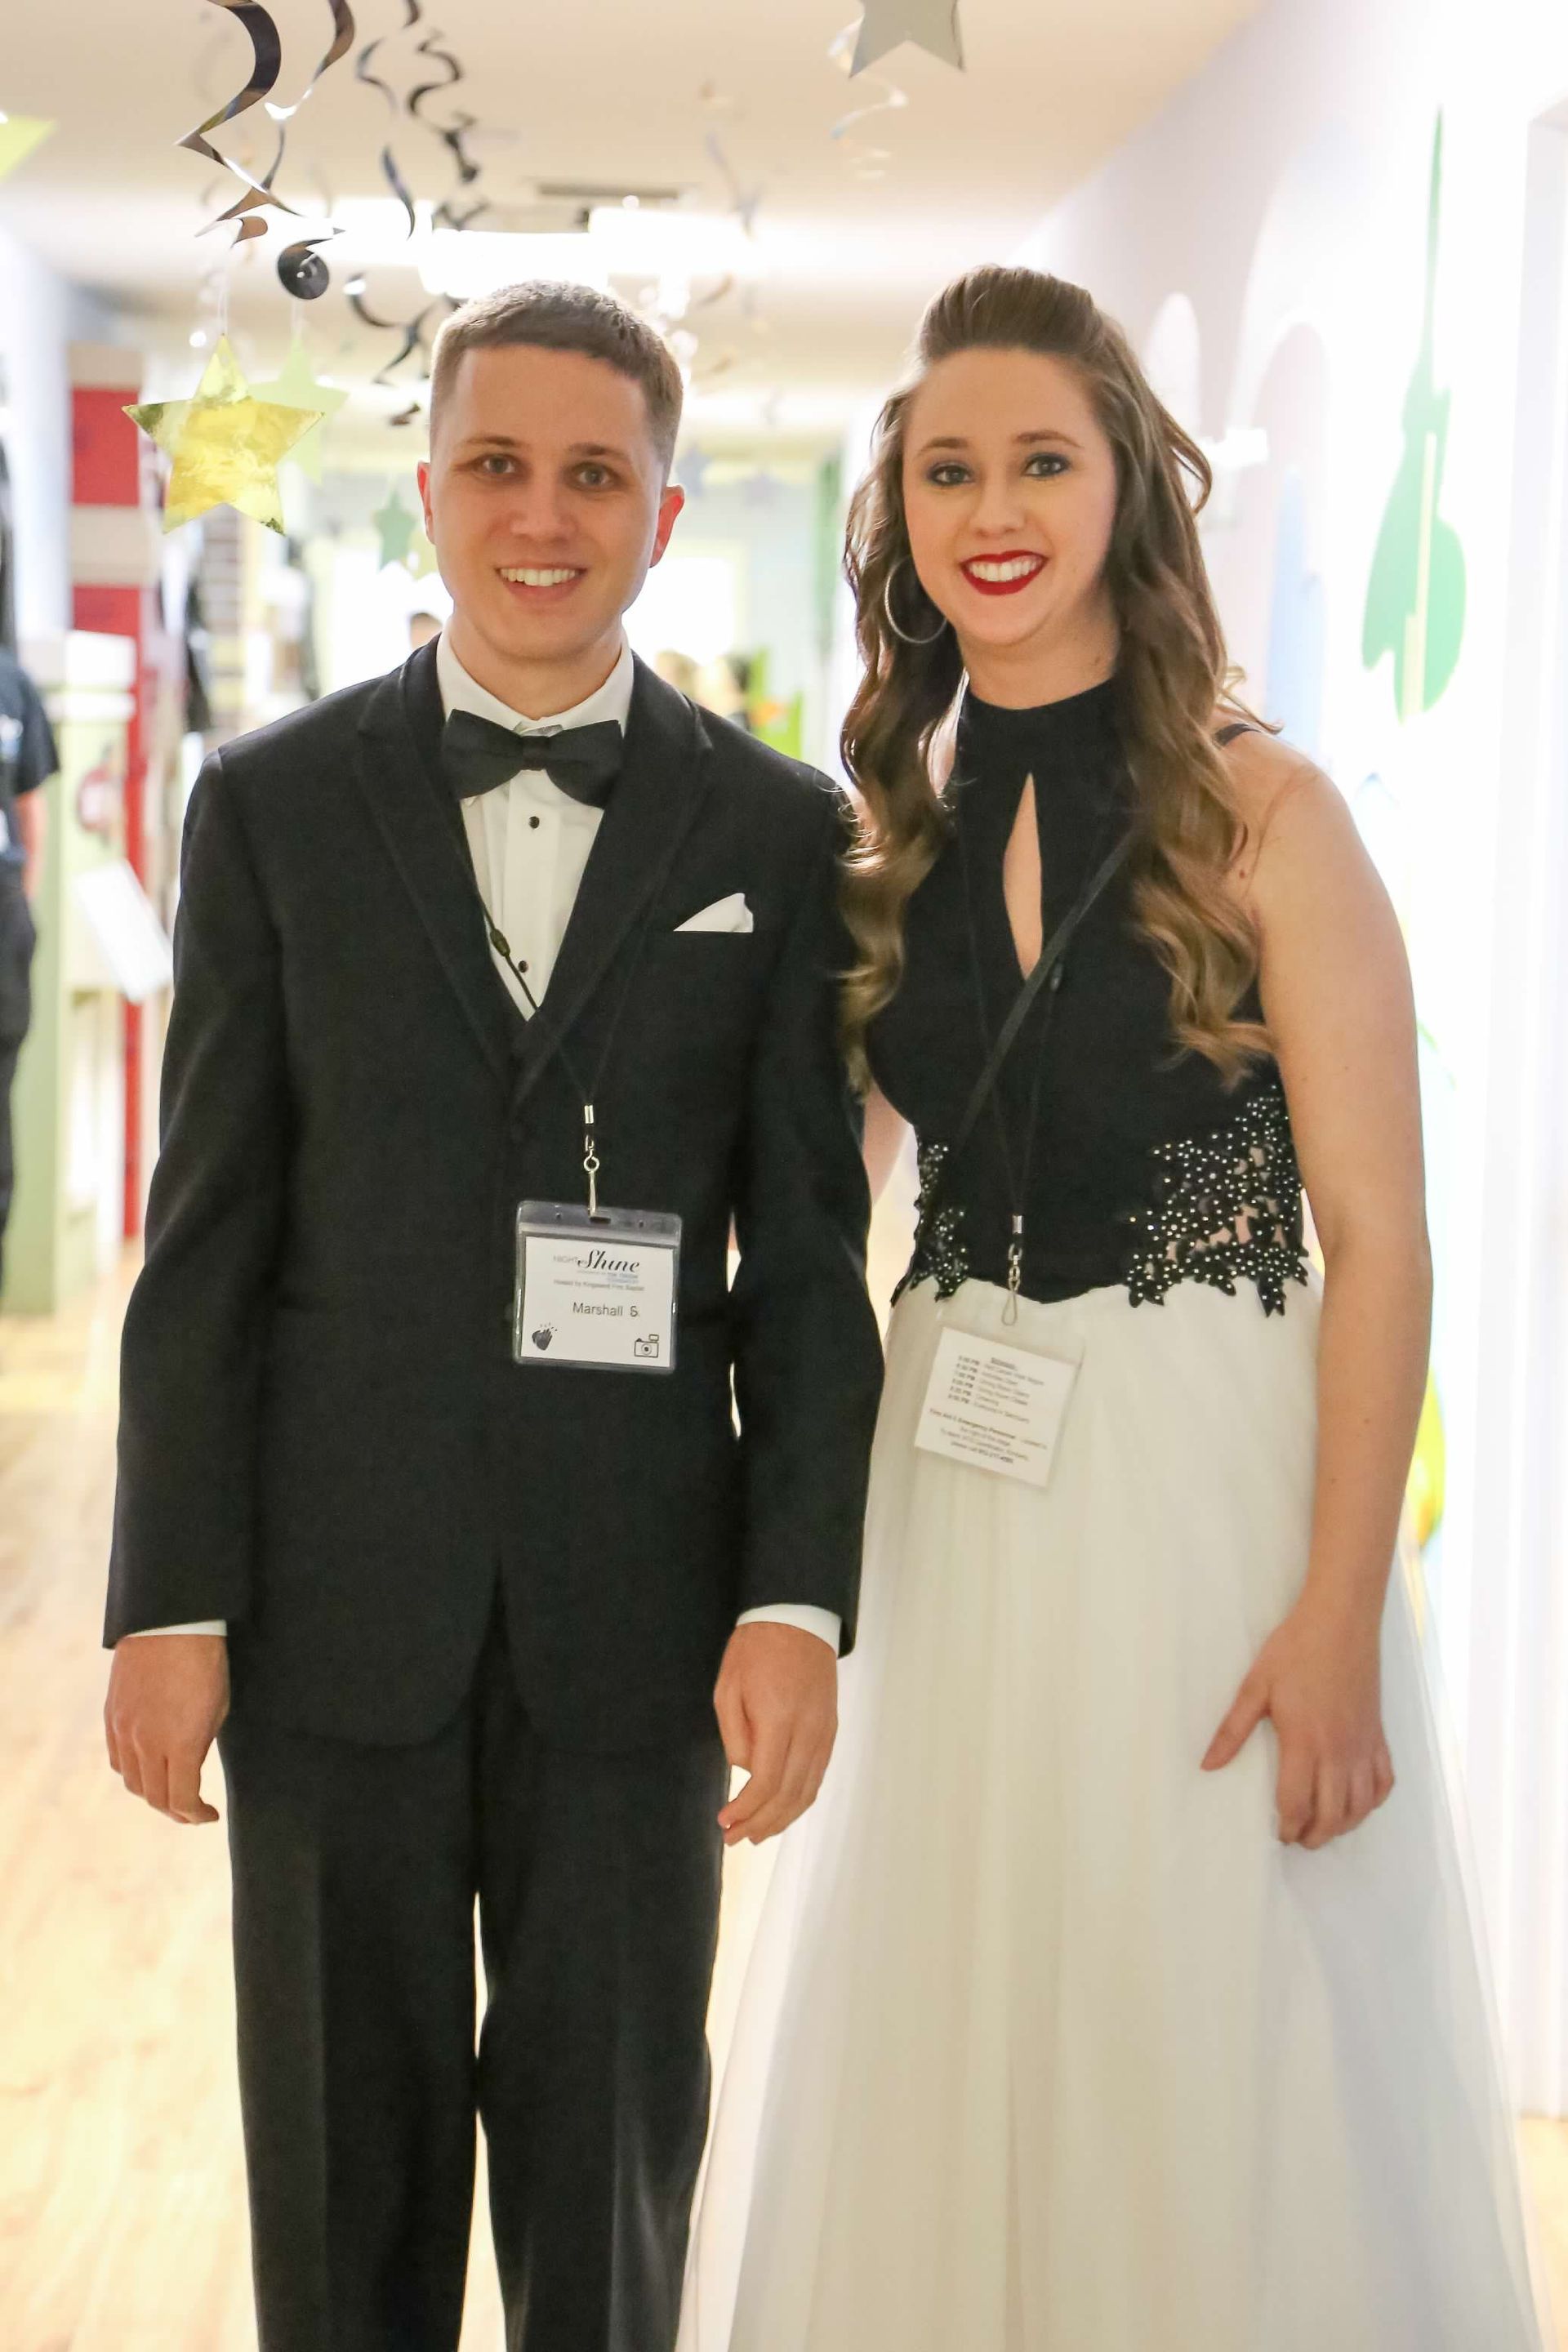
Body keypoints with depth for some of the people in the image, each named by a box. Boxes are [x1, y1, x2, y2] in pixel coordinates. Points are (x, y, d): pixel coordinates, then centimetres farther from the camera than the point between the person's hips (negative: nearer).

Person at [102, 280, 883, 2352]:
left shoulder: (779, 835, 2)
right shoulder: (273, 806, 3)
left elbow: (810, 1252, 1)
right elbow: (207, 1237, 1)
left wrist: (798, 1596, -8)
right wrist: (169, 1600, -3)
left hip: (636, 1613, 0)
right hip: (336, 1608, 1)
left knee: (612, 2169, 11)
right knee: (342, 2174, 13)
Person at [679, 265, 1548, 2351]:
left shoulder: (1261, 816, -8)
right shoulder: (896, 833, 6)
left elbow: (1380, 1240, -11)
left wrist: (1340, 1615, -15)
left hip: (1205, 1476, -5)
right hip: (953, 1493, 5)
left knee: (1204, 2074, 4)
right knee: (945, 2054, 13)